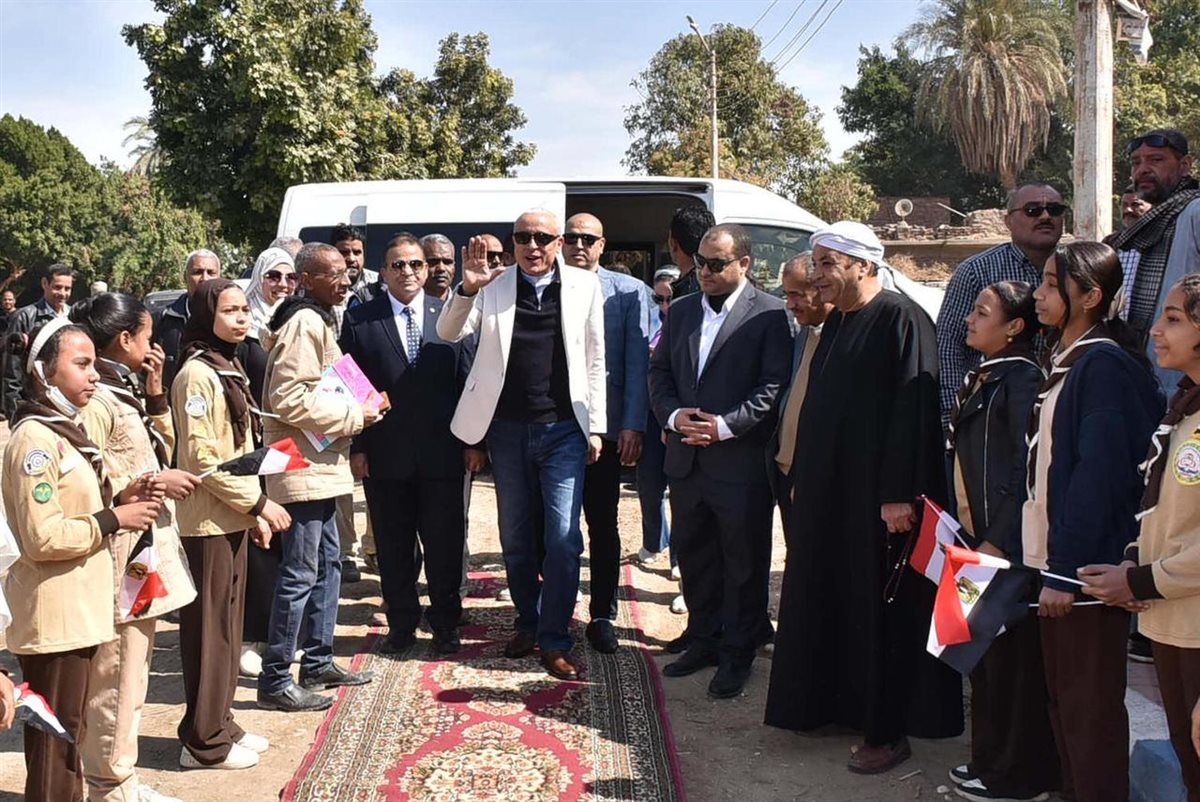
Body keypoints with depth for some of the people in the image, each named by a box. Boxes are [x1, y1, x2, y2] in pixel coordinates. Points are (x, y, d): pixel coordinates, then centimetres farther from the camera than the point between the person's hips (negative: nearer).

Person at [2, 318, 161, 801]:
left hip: (75, 608, 10)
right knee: (54, 740, -1)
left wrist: (117, 502, 7)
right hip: (52, 615, -10)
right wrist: (113, 519, -15)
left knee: (66, 733, 18)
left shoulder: (64, 431, 13)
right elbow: (43, 538, -23)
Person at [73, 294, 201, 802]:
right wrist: (153, 483, -17)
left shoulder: (124, 391, 13)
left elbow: (161, 450, 17)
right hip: (116, 556, -10)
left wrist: (155, 395, 8)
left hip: (144, 550, 10)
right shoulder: (95, 400, -16)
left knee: (132, 674, 17)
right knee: (113, 678, -1)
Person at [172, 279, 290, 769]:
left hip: (233, 518, 9)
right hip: (208, 521, -9)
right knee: (210, 627, -1)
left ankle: (220, 724, 25)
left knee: (229, 623, 14)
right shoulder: (197, 375, -14)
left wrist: (254, 511, 11)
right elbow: (202, 458, -19)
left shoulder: (229, 369, 13)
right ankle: (205, 742, 9)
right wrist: (259, 502, -16)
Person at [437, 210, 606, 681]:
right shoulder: (493, 286, 1)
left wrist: (595, 427, 1)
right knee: (515, 538, 13)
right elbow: (448, 334, -4)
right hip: (508, 430, 2)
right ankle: (528, 625, 29)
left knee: (563, 539, -5)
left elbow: (594, 362, 3)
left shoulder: (584, 287, 0)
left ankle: (554, 642, 4)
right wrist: (466, 289, -22)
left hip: (563, 430, -2)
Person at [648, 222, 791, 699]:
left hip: (741, 462, -6)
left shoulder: (768, 315, -7)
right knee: (693, 557, 16)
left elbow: (775, 386, -11)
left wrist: (726, 425, -19)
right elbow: (660, 373, 12)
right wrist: (673, 416, -7)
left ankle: (737, 655, 17)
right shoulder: (681, 311, 12)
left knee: (744, 564, 5)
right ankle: (704, 641, 31)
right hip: (686, 459, 6)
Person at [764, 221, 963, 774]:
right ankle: (831, 702, 29)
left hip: (876, 495, -9)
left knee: (880, 610, -1)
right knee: (828, 602, 15)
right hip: (828, 490, 9)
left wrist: (899, 494, -24)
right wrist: (801, 478, 17)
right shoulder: (836, 323, 13)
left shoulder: (901, 319, -14)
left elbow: (914, 409, -20)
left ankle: (888, 731, 10)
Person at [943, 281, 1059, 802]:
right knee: (983, 656, 16)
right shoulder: (981, 378, 13)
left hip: (1005, 546, -9)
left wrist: (999, 541, -20)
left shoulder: (1021, 380, -14)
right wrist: (960, 528, 14)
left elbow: (1026, 471, -19)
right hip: (976, 540, 9)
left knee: (1008, 658, 1)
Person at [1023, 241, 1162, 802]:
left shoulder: (1104, 365, -15)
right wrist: (1048, 562, 13)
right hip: (1057, 559, 9)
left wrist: (1065, 569, -20)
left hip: (1088, 566, -9)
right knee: (1063, 697, 17)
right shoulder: (1065, 361, 13)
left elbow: (1099, 475, -20)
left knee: (1090, 707, 1)